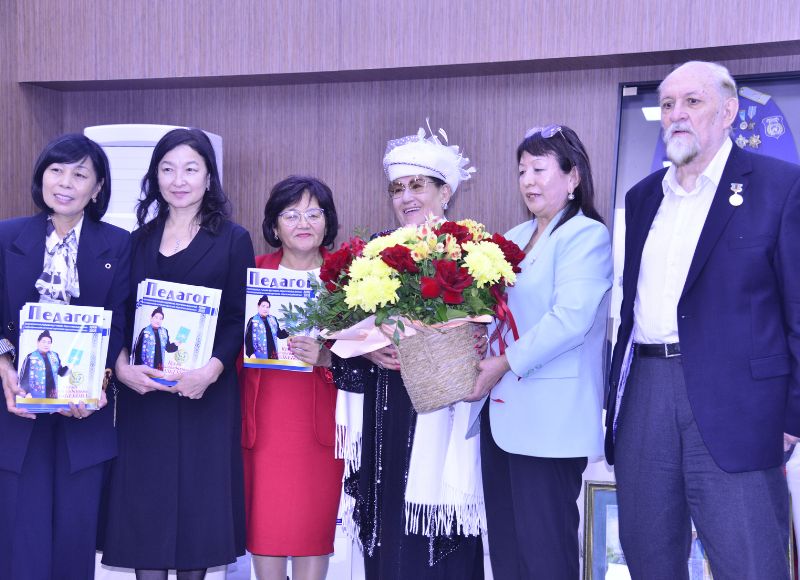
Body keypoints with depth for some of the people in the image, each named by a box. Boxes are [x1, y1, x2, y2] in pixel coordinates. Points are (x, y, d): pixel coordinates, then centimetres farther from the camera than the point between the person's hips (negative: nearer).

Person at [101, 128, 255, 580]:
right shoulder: (139, 241, 11)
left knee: (199, 499, 3)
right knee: (145, 502, 2)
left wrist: (213, 368, -19)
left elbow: (240, 318, -3)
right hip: (143, 392, 3)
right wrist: (122, 365, -11)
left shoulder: (232, 240, 3)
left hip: (206, 395, -2)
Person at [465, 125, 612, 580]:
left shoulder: (587, 236, -7)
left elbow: (570, 319, -19)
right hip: (502, 410, 8)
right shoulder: (515, 239, 18)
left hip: (549, 420, -8)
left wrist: (504, 364, -19)